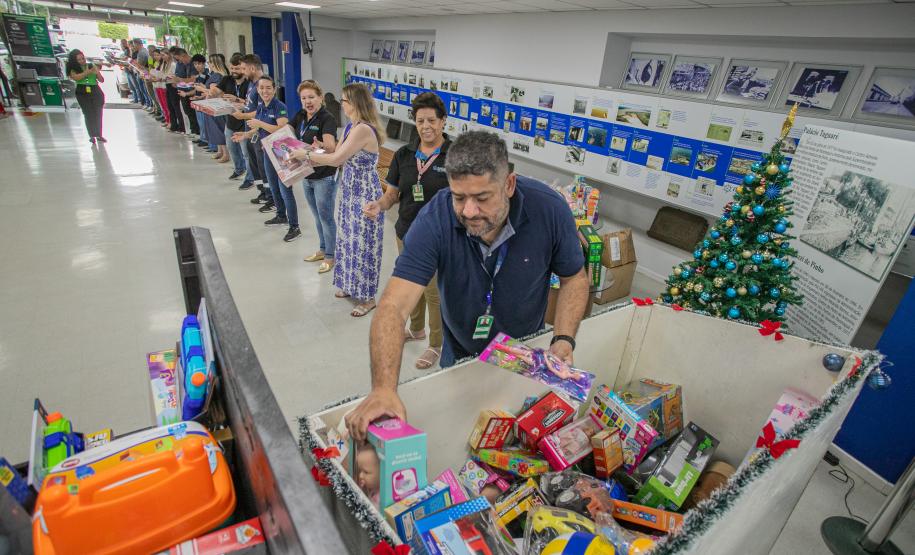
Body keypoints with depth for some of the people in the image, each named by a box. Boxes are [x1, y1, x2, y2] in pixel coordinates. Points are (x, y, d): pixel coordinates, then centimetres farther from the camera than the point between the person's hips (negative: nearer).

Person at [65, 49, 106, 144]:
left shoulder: (92, 66, 8)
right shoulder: (73, 69, 5)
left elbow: (102, 80, 5)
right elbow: (75, 77, -15)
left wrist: (97, 72, -15)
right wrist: (88, 72, -18)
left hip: (96, 92, 1)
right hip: (82, 93, -1)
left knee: (98, 113, -1)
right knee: (88, 114, -5)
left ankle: (99, 135, 6)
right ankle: (92, 135, -4)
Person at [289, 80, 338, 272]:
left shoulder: (327, 119, -17)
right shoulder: (300, 116, 5)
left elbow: (331, 146, -32)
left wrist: (321, 145, -54)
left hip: (324, 177, -7)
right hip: (306, 175, 8)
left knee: (326, 217, 1)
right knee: (318, 217, 19)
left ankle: (330, 256, 15)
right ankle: (322, 249, 35)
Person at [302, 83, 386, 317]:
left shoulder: (363, 129, -23)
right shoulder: (352, 127, 8)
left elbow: (336, 159, -23)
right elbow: (338, 158, 11)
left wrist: (307, 154, -10)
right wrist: (308, 158, 5)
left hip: (364, 196, -9)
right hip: (351, 193, 10)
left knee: (363, 244, 1)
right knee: (350, 239, 19)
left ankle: (368, 298, 17)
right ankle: (352, 285, 37)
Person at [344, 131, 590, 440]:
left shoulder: (549, 210, -27)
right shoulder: (434, 220, -32)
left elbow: (574, 278, -10)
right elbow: (394, 307, -38)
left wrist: (564, 340, -25)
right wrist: (383, 387, -51)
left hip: (527, 352, 1)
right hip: (460, 354, 0)